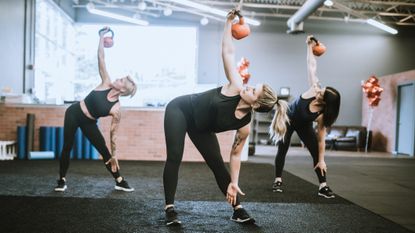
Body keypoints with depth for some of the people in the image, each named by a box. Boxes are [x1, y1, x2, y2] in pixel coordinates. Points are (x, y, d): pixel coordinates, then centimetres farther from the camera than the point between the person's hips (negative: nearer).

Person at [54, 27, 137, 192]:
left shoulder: (116, 109, -21)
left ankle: (119, 181, 12)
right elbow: (101, 58, -16)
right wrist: (101, 37, -19)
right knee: (67, 147, 3)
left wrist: (114, 155, -14)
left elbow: (113, 134, -15)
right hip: (74, 113, 2)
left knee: (104, 150, -1)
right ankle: (62, 180, 20)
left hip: (88, 123, -1)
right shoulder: (106, 83, -16)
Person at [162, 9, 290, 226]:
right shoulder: (236, 88, -28)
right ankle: (169, 208, -6)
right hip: (179, 109, -2)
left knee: (217, 164, -1)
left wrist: (233, 183, -18)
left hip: (201, 127, 3)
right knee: (175, 157, -14)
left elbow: (235, 154, -11)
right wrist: (229, 22, -25)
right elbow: (228, 52, -24)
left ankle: (237, 209, 11)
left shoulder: (245, 126, -21)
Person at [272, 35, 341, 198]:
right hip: (288, 119, 1)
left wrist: (321, 160, -26)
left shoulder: (322, 115, -33)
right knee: (282, 149, 1)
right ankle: (278, 181, 12)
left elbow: (321, 138, -27)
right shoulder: (314, 89, -32)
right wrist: (310, 46, -22)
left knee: (315, 152, -11)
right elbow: (311, 67, -26)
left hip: (304, 125, -1)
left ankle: (323, 186, -6)